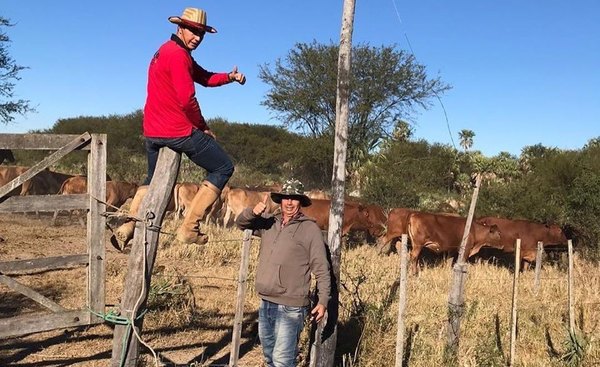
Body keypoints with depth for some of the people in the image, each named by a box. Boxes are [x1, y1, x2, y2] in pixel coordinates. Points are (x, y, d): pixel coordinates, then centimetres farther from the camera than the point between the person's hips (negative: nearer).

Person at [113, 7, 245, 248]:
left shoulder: (165, 51, 19)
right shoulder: (178, 54, -14)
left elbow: (204, 77, 17)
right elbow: (187, 100, -19)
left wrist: (230, 77, 3)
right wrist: (203, 127, -6)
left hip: (152, 131, 10)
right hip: (179, 131, -10)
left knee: (153, 179, 28)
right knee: (224, 167, 1)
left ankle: (128, 227, 18)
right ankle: (189, 228, -2)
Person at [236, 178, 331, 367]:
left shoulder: (310, 229, -7)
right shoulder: (268, 223, 8)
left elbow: (321, 269, -7)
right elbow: (241, 223, 15)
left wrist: (323, 301, -12)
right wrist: (253, 212, -6)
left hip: (290, 308, -6)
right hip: (265, 304, 6)